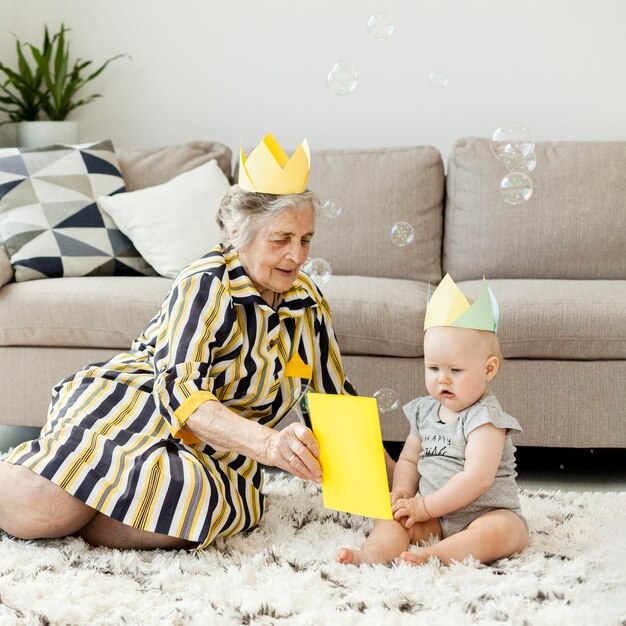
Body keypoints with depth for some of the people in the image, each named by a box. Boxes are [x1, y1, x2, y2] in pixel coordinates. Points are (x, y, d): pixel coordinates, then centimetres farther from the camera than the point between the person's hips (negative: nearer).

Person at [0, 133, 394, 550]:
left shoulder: (309, 304, 4)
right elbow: (180, 393, -26)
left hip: (215, 453, 5)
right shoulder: (206, 286, -14)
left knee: (205, 503, -35)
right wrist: (267, 443, -42)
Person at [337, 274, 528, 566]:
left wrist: (424, 507, -21)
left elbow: (477, 478, -24)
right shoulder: (424, 411, 8)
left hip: (489, 513, -6)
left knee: (497, 531, -35)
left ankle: (433, 556, -48)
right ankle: (373, 555, -39)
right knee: (392, 515, -13)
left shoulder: (484, 418, -15)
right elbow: (409, 458, 18)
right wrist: (402, 491, -5)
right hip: (435, 518, 6)